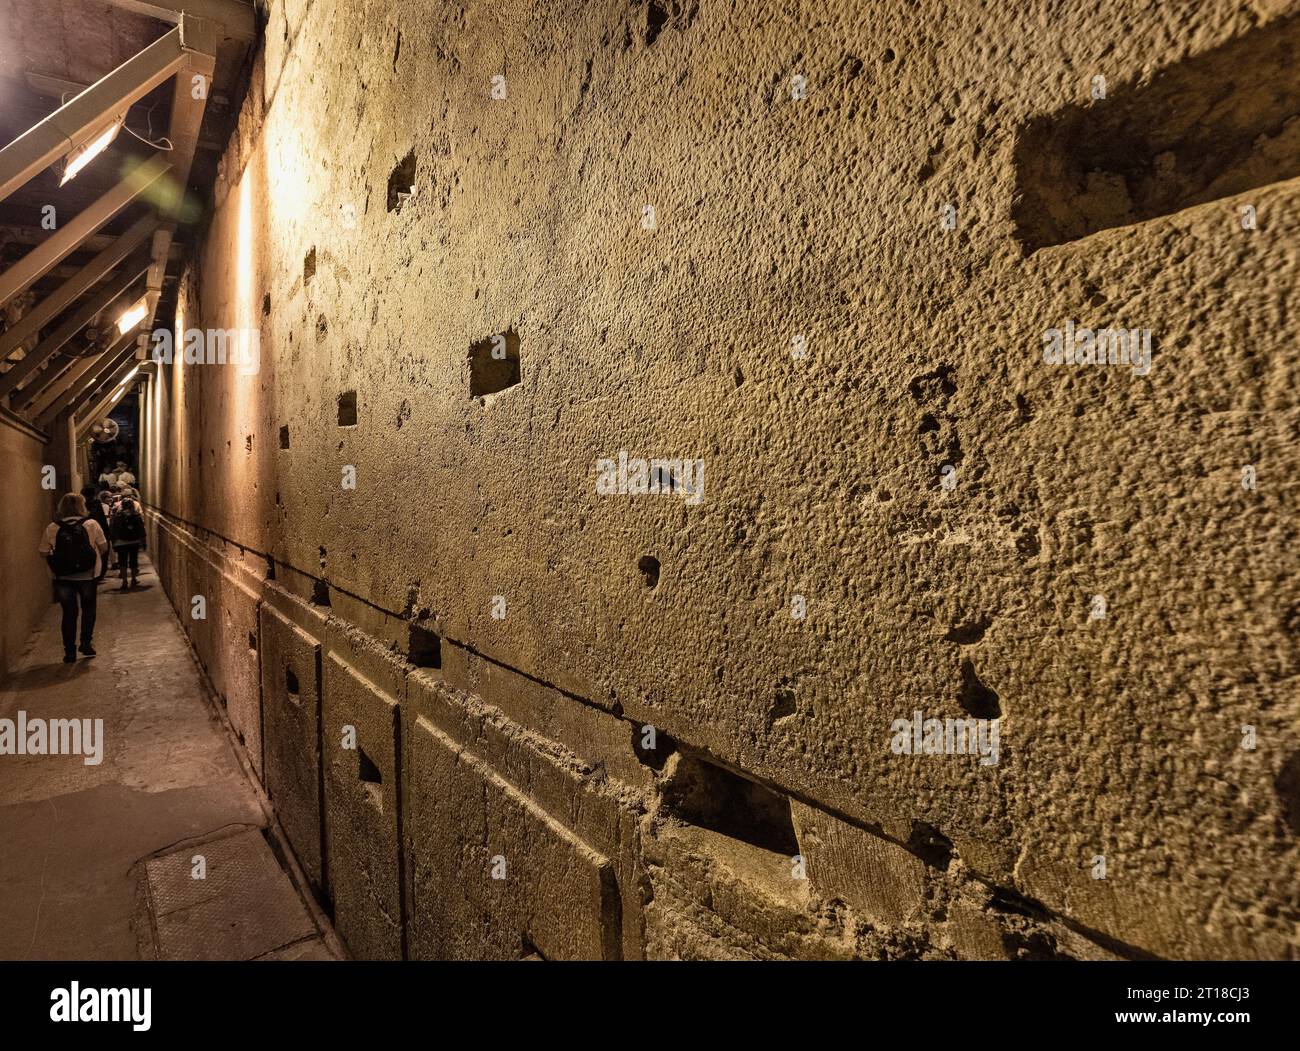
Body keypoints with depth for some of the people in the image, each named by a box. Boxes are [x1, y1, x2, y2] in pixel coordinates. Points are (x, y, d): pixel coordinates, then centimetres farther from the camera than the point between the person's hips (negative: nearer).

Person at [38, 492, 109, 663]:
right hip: (87, 576, -1)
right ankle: (86, 643, 15)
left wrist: (58, 559, 18)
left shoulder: (52, 528, -4)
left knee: (69, 613, 10)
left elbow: (44, 552, -1)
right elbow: (103, 548, -3)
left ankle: (69, 651, 11)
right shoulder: (91, 524, -7)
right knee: (88, 609, 18)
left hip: (63, 578, 1)